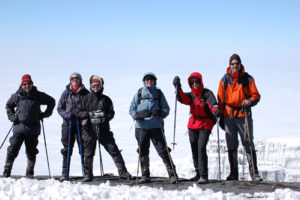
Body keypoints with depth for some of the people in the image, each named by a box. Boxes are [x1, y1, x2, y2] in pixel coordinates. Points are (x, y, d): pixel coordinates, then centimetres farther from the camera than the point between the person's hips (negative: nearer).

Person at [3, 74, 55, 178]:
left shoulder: (38, 95, 3)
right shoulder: (17, 96, 5)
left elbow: (51, 101, 15)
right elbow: (8, 105, 22)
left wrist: (45, 114, 8)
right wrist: (12, 116, 8)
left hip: (33, 130, 0)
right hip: (19, 128, 0)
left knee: (31, 153, 5)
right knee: (12, 150, -5)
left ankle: (30, 174, 14)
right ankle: (6, 172, -1)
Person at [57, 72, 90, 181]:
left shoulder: (85, 93, 5)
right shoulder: (66, 93, 8)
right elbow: (59, 108, 11)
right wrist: (65, 114, -9)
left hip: (81, 123, -1)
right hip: (68, 123, 1)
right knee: (67, 149, 3)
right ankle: (65, 173, 9)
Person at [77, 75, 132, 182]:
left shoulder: (106, 99, 9)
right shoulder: (86, 99, 8)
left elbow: (111, 113, 4)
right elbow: (80, 113, 4)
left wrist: (104, 117, -15)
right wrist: (89, 114, -15)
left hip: (103, 130, 0)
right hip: (89, 130, 0)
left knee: (114, 150, -4)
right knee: (88, 153, 3)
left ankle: (123, 172, -1)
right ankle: (88, 175, 17)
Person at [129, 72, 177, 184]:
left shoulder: (159, 93, 9)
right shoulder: (139, 93, 10)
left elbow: (166, 109, 9)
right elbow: (131, 110, 8)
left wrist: (160, 112, -13)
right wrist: (139, 114, -13)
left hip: (156, 126, -2)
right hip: (141, 127, 2)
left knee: (163, 151, -8)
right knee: (143, 152, 6)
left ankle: (172, 174, -5)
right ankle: (145, 176, 15)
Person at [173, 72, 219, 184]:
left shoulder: (207, 93, -6)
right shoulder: (191, 95, 9)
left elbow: (212, 102, -24)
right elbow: (183, 99, -9)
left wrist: (215, 110, -46)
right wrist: (178, 88, -25)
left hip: (205, 125, -6)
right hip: (193, 125, 6)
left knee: (201, 148, -19)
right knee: (194, 149, 12)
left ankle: (204, 176, -18)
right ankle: (199, 173, 27)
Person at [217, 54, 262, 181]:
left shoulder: (248, 79, 3)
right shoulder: (225, 79, 8)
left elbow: (256, 95, 3)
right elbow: (220, 99, 12)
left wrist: (250, 102, -18)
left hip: (244, 115, -2)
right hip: (229, 115, 2)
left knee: (249, 144, -5)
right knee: (231, 146, 5)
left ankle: (254, 173, -3)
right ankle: (233, 173, 11)